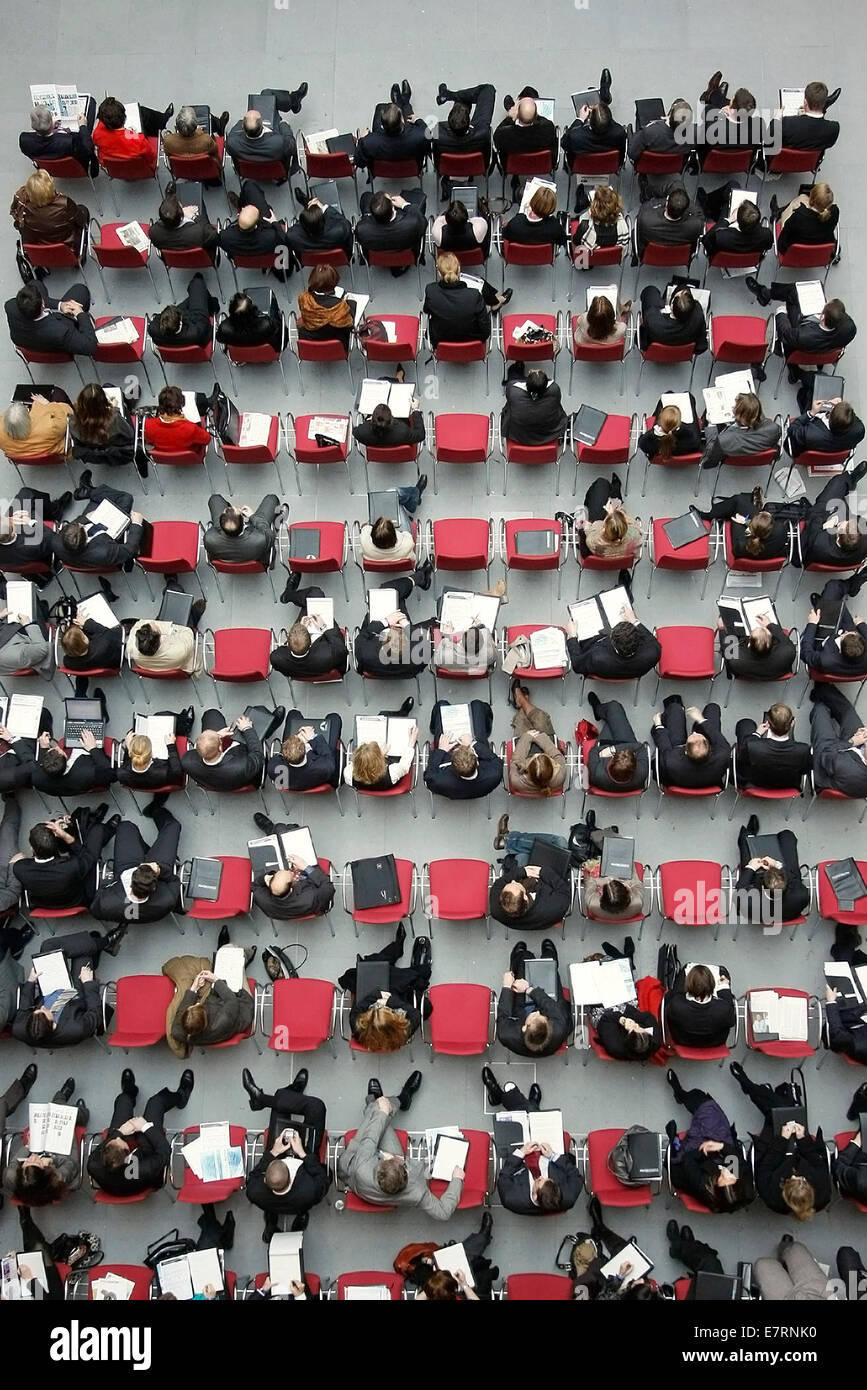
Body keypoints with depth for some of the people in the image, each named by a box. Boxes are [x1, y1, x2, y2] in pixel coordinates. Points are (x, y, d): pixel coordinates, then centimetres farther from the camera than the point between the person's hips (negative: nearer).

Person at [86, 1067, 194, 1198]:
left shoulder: (94, 1168, -42)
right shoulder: (144, 1172, -47)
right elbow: (165, 1150, -30)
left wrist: (118, 1132, -20)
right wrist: (146, 1127, -23)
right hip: (144, 1153, -2)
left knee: (124, 1099, 14)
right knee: (156, 1102, 7)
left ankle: (130, 1093, 54)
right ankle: (180, 1097, 43)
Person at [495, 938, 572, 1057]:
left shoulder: (508, 1036, -46)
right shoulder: (558, 1032, -47)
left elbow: (503, 1015, -24)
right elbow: (553, 1007, -29)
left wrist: (507, 987, -15)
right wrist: (529, 989, -21)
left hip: (520, 1009, 0)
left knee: (525, 955, 13)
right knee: (549, 952, 15)